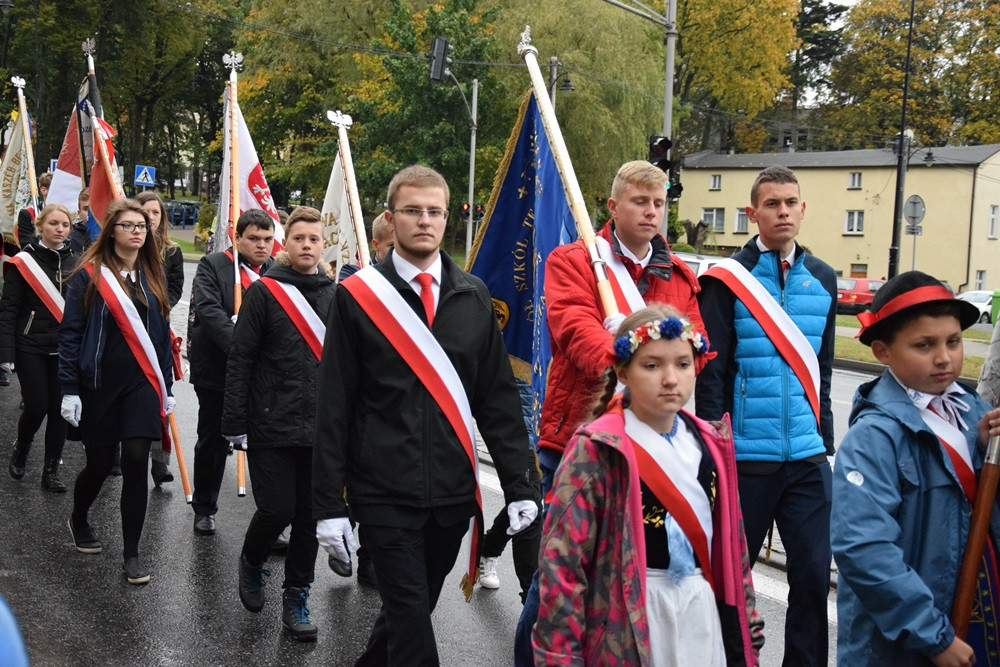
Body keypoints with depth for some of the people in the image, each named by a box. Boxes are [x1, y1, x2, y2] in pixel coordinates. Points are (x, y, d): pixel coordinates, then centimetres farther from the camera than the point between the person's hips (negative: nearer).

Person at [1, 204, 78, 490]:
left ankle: (51, 471, 15)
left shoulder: (76, 263, 4)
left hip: (65, 348, 3)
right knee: (37, 407, -3)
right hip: (31, 347, -3)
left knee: (59, 409, 3)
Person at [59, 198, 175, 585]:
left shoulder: (151, 277, 8)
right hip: (99, 383, -2)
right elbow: (70, 333, -4)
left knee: (136, 461, -7)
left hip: (141, 382, 2)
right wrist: (69, 389, -9)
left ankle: (132, 553, 3)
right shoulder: (90, 275, -4)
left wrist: (166, 387, 11)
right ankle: (78, 521, 40)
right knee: (99, 464, 7)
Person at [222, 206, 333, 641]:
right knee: (277, 509, -6)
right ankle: (251, 563, 26)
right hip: (271, 427, -3)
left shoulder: (336, 296, 8)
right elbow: (240, 360, -5)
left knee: (310, 516, 7)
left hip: (320, 430, 4)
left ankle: (296, 597, 22)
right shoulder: (264, 292, -3)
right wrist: (235, 424, -8)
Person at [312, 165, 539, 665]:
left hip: (454, 492, 4)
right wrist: (328, 503, -6)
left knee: (413, 608, 15)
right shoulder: (356, 296, -2)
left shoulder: (474, 297, 7)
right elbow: (334, 409, -3)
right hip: (384, 492, -3)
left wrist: (518, 485, 3)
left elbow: (498, 399, 9)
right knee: (411, 616, -5)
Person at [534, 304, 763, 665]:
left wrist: (747, 621, 16)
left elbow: (732, 541, 14)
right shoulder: (596, 451, -14)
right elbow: (562, 559, -16)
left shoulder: (710, 445, 5)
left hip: (701, 610, 5)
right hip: (627, 623, -5)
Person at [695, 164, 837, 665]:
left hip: (807, 457, 4)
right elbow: (712, 373, -6)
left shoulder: (822, 279, 10)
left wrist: (824, 440, 14)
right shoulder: (728, 279, -4)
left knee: (814, 576, 2)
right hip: (746, 457, -3)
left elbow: (821, 370, 16)